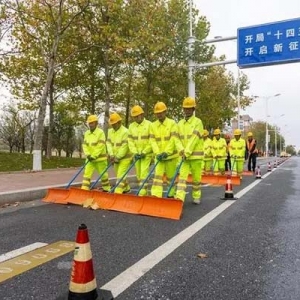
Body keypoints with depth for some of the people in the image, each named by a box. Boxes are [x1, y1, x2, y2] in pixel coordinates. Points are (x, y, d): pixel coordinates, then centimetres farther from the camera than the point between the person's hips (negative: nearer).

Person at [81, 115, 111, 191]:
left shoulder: (100, 132, -13)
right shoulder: (86, 133, 6)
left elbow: (101, 146, -19)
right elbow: (84, 145, 4)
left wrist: (94, 156, -21)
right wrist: (88, 155, -10)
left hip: (100, 158, -5)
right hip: (90, 158, 5)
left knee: (103, 175, 10)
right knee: (87, 174, -5)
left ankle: (107, 189, 29)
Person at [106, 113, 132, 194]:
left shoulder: (125, 132, -17)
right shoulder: (110, 131, 7)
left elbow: (124, 146, -21)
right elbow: (108, 143, 0)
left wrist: (117, 157, -19)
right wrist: (111, 155, -13)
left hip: (125, 157, -8)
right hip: (116, 157, 8)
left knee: (121, 175, -12)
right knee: (119, 175, 16)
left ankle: (118, 192, -11)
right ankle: (126, 188, 33)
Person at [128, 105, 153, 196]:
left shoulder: (149, 124, -7)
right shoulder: (131, 126, 7)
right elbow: (130, 141, 5)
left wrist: (144, 152, -14)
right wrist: (135, 152, -6)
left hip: (146, 154, -5)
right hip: (136, 154, 5)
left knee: (144, 174, -11)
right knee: (138, 174, 9)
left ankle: (142, 194, -10)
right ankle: (145, 193, 21)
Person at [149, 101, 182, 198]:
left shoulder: (172, 123, -7)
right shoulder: (153, 125, 4)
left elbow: (174, 139, -16)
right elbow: (152, 140, -2)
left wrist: (166, 152, -23)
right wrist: (157, 153, -15)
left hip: (171, 155, -2)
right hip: (159, 156, 2)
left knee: (170, 176, 10)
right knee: (158, 175, -8)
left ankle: (171, 195, 29)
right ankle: (156, 196, -11)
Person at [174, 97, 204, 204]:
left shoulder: (198, 122, -6)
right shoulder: (180, 123, 10)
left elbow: (194, 138, -15)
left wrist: (187, 152, -21)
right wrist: (181, 150, -12)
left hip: (196, 155, -3)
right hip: (184, 155, 3)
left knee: (196, 178, 8)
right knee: (182, 176, -7)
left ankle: (196, 197, 26)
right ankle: (179, 198, -12)